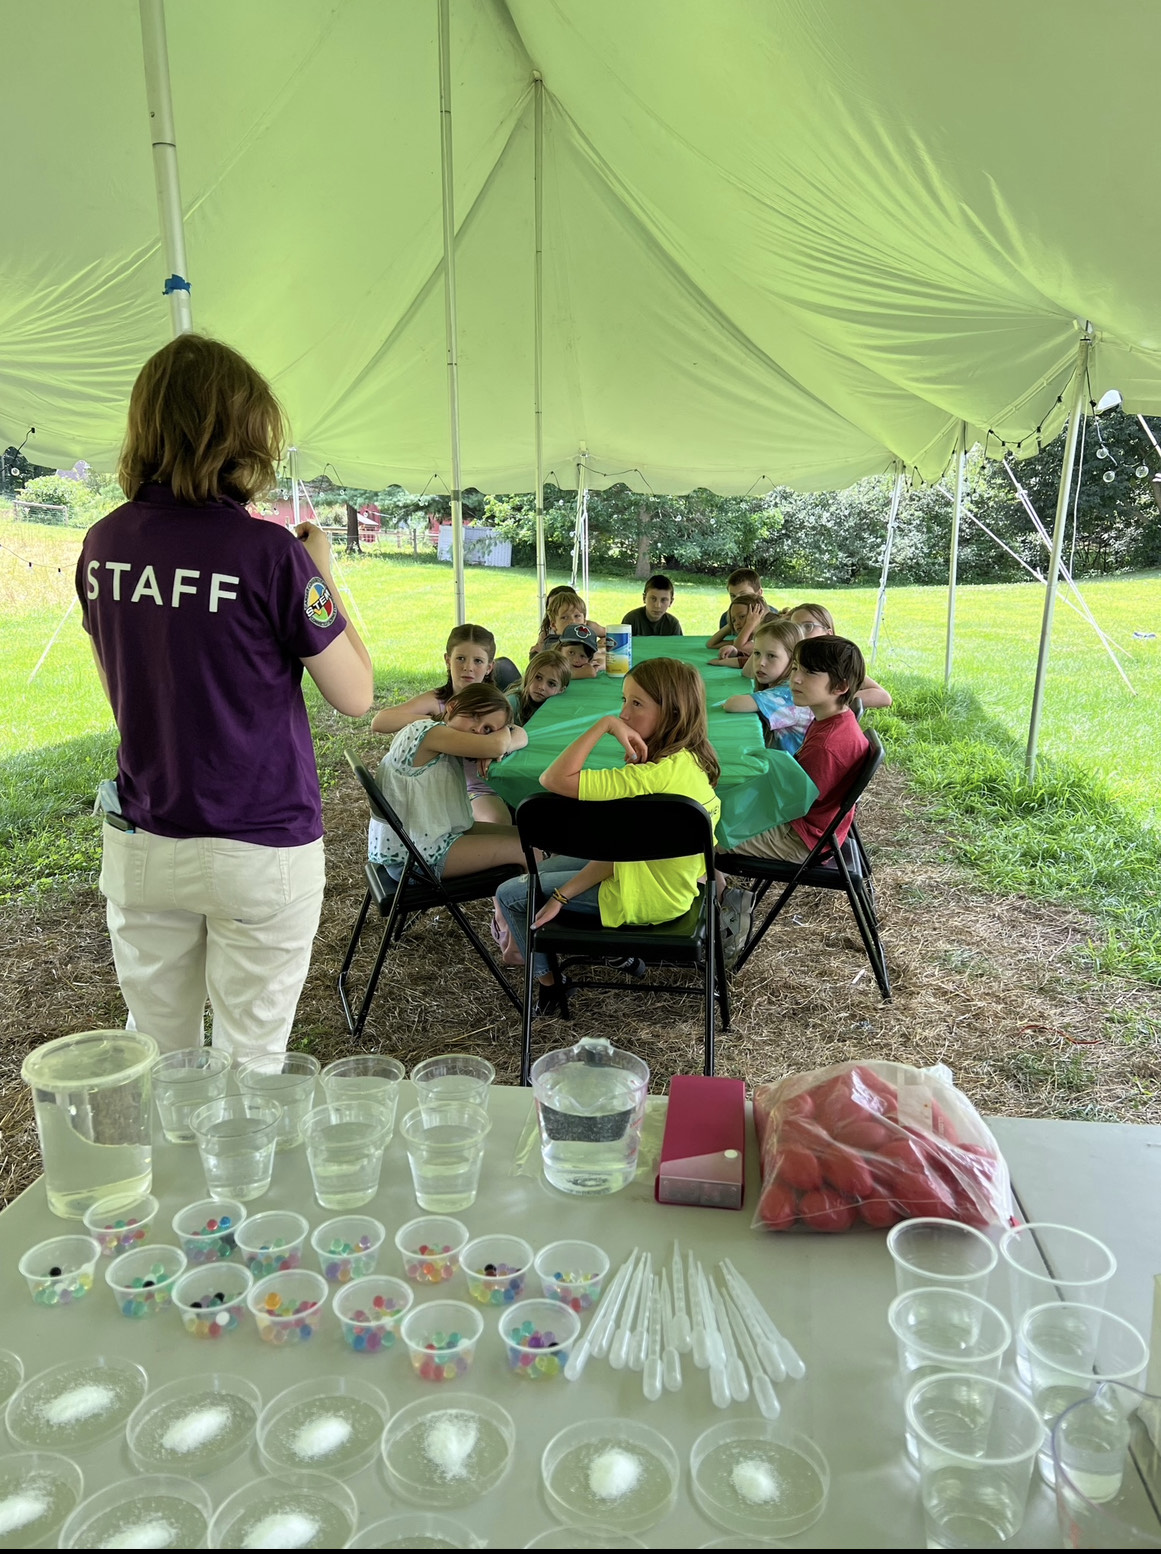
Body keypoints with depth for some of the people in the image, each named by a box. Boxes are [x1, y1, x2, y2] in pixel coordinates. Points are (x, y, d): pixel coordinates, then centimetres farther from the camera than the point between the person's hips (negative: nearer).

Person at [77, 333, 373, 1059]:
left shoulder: (104, 544, 0)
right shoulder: (270, 553, -17)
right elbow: (356, 695, -9)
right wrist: (320, 572, 1)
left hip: (139, 843, 5)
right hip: (260, 850, -5)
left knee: (156, 1059, 21)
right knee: (248, 1067, 10)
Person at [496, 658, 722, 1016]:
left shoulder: (656, 775, -35)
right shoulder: (690, 759, -6)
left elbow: (554, 779, -35)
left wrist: (604, 724, -30)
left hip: (646, 898, -9)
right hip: (670, 879, 9)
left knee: (510, 894, 5)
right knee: (548, 867, 29)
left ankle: (549, 983, 26)